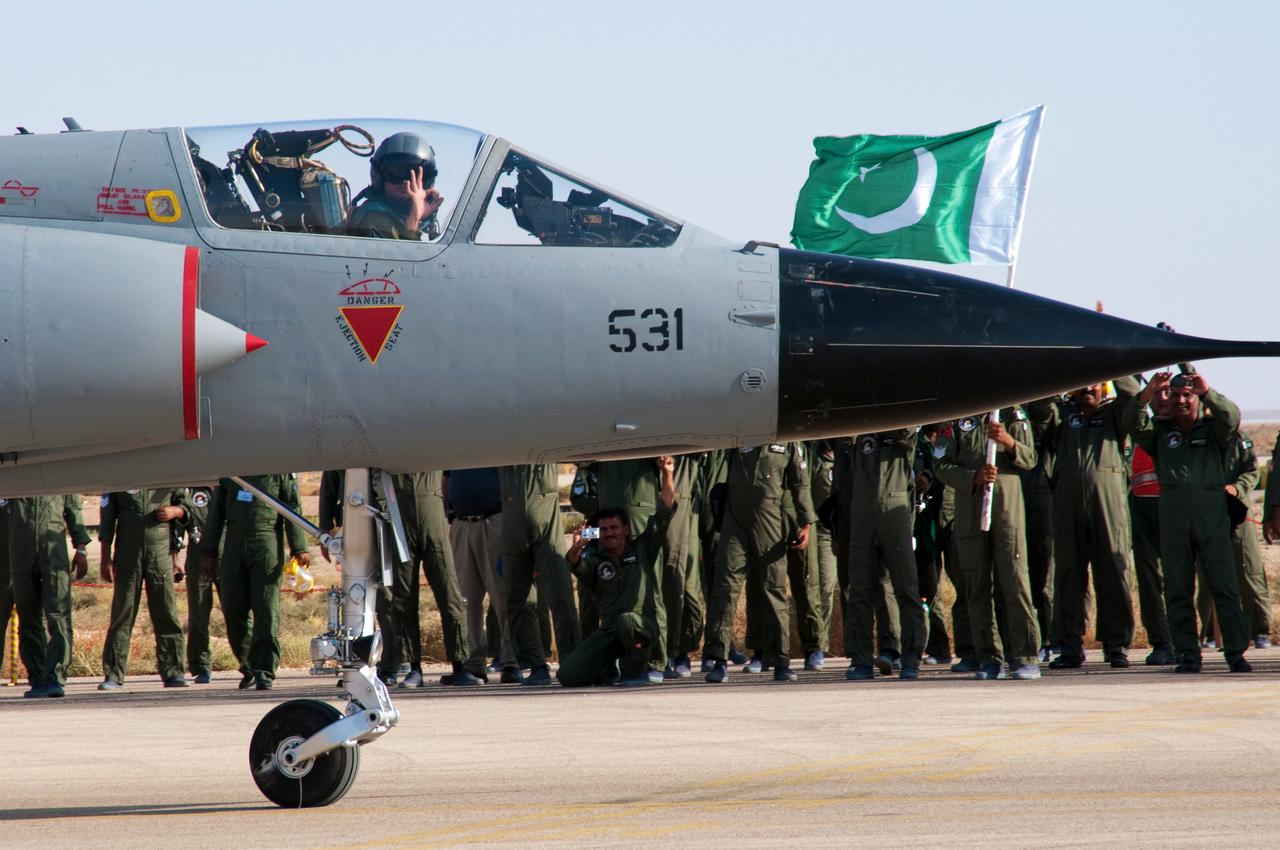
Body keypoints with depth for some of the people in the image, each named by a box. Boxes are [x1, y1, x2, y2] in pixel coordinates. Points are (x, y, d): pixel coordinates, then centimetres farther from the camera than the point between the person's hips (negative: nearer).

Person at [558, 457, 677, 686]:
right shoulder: (596, 557, 11)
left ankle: (636, 670, -11)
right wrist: (576, 549, -35)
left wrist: (667, 474, -9)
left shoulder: (642, 548, 9)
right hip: (609, 631, 2)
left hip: (644, 626, -2)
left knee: (626, 620, -40)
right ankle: (609, 667, 16)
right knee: (568, 675, -15)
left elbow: (664, 511, 2)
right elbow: (577, 565, -12)